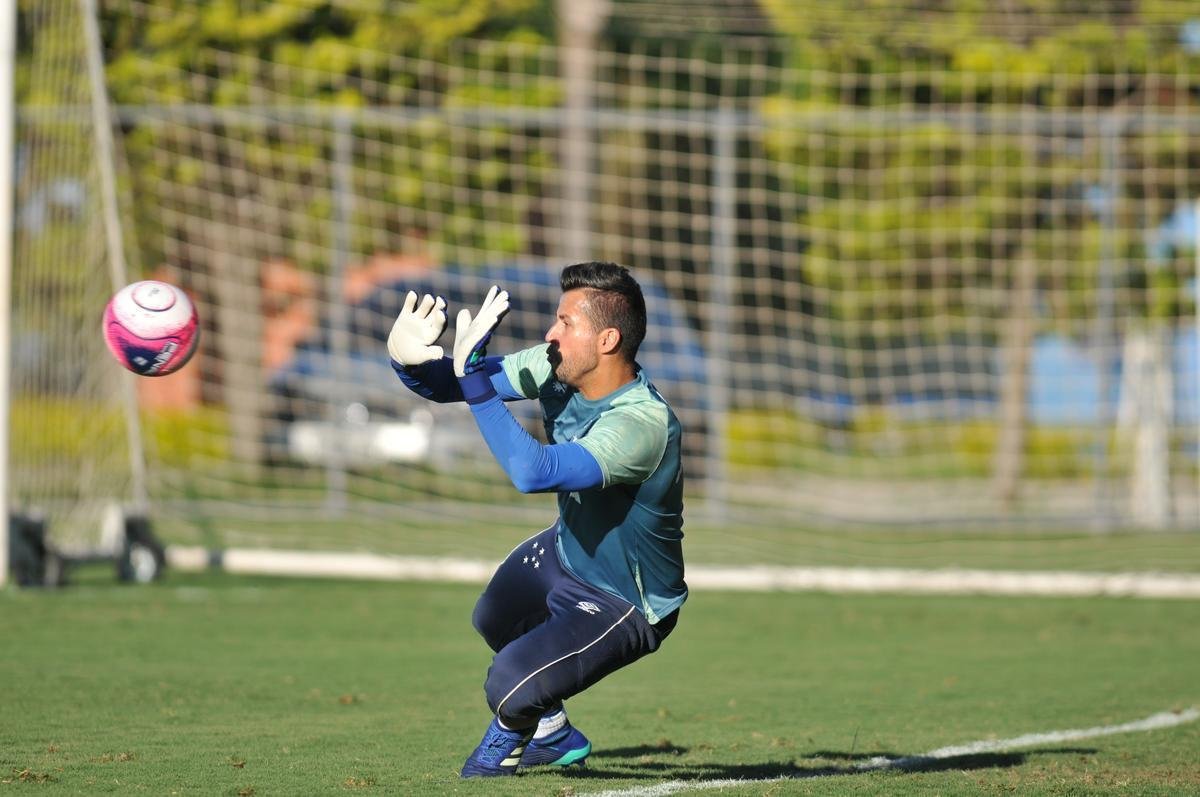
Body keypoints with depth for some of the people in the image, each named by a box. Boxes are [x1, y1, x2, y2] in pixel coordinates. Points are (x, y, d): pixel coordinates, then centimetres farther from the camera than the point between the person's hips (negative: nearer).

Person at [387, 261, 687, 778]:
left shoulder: (643, 424, -40)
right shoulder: (560, 369, -15)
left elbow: (533, 472, -51)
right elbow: (451, 384, -7)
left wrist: (474, 377, -48)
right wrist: (409, 362, -30)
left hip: (625, 605, -8)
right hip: (565, 556, 8)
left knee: (510, 689, -21)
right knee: (494, 620, 30)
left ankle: (510, 738, 16)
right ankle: (553, 735, 54)